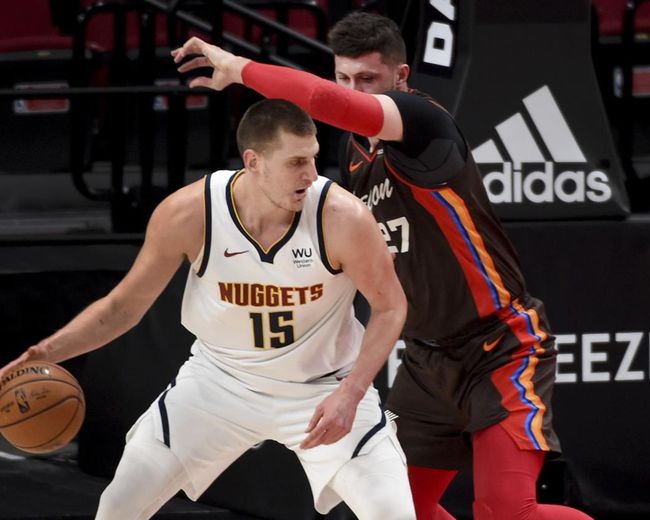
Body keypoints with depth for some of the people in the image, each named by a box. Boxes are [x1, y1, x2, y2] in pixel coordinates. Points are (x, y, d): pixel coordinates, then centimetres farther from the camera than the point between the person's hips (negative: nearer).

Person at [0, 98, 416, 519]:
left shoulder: (342, 218, -27)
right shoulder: (187, 215, -22)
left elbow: (391, 307, -11)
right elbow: (125, 305, -7)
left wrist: (350, 394, -22)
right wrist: (46, 353, -19)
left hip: (324, 386, -1)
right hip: (222, 380, 1)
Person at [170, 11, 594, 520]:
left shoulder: (424, 120, -19)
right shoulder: (358, 152, 7)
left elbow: (324, 100, -36)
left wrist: (239, 68, -26)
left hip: (501, 347, -9)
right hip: (429, 358, 9)